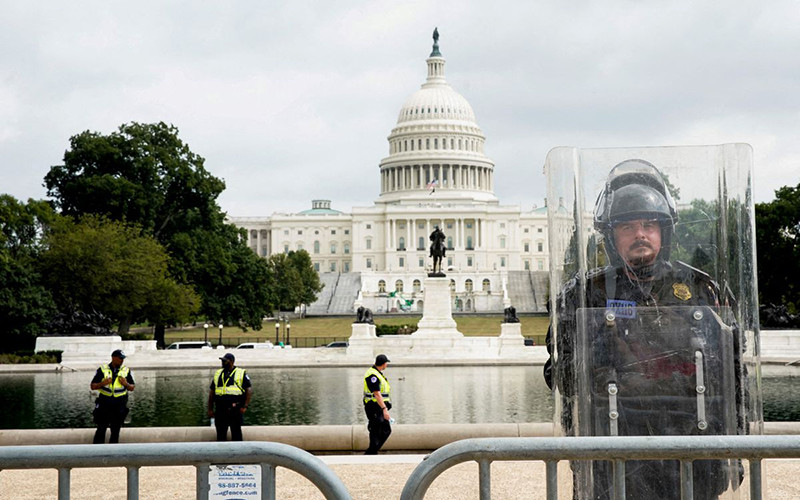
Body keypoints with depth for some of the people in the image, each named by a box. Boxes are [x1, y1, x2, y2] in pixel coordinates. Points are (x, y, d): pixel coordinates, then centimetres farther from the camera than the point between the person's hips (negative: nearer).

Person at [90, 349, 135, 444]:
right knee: (101, 430, -2)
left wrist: (126, 384, -11)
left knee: (115, 431, 6)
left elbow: (132, 388, 10)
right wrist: (102, 384, -17)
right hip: (104, 405, -2)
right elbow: (92, 386, 2)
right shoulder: (102, 370, 1)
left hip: (119, 406, 2)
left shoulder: (126, 371, 6)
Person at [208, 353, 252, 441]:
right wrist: (210, 409, 11)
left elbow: (249, 390, -1)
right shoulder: (217, 374, 16)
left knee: (236, 434, 0)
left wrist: (245, 406, -11)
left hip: (235, 410, -4)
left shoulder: (241, 373, 4)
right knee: (220, 435, 7)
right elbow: (211, 392, 18)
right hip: (220, 410, 4)